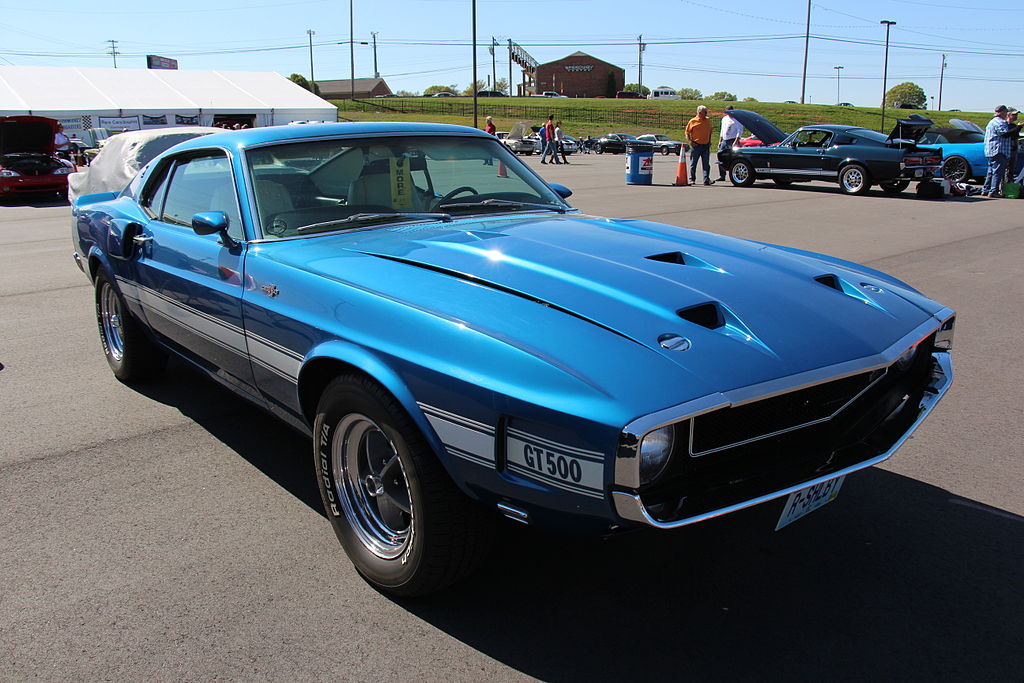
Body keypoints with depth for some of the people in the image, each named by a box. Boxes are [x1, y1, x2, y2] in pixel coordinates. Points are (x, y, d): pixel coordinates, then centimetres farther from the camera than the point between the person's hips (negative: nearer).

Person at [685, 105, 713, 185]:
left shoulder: (708, 120, 11)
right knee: (693, 164, 4)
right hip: (696, 145, -3)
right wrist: (690, 141, -9)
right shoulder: (693, 121, -1)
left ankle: (706, 180, -4)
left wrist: (709, 141, 11)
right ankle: (692, 179, 15)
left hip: (706, 145, 3)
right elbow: (687, 132, 3)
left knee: (706, 164, -3)